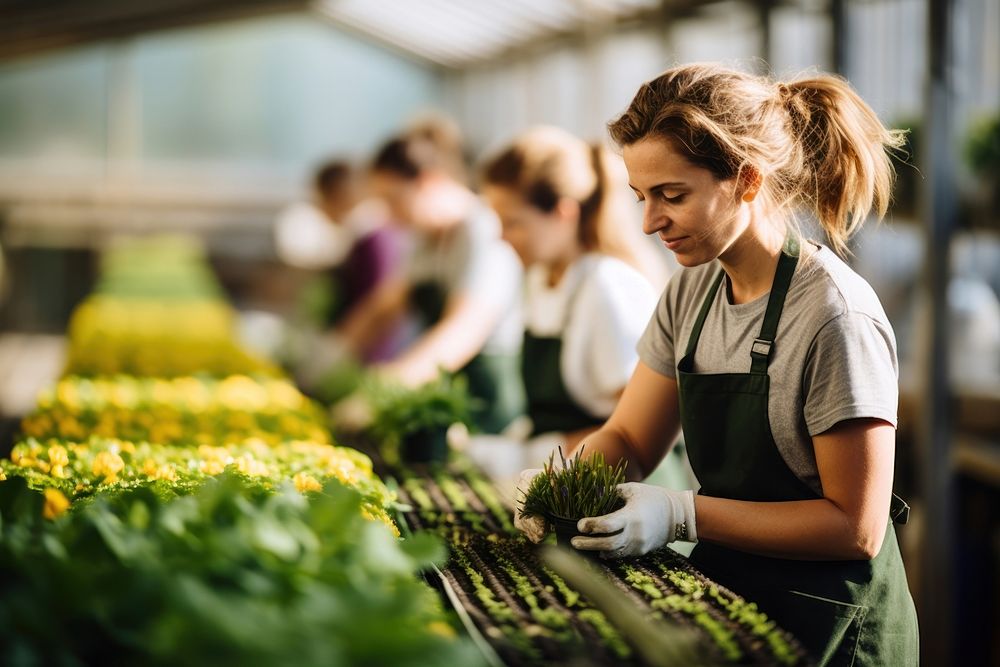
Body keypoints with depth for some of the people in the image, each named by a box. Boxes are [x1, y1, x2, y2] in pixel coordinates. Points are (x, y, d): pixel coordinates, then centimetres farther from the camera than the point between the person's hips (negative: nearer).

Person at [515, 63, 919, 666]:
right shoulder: (692, 290, 6)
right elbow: (628, 439, 11)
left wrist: (682, 515, -22)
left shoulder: (836, 315, -18)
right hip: (722, 594, 7)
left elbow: (855, 527, -17)